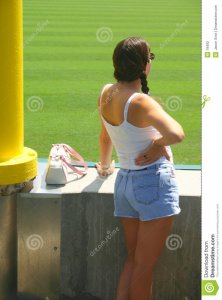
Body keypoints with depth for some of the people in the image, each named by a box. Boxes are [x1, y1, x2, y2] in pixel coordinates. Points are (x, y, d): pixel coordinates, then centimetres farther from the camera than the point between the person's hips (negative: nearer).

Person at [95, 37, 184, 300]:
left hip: (125, 181, 8)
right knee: (145, 264, 0)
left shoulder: (106, 94, 4)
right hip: (154, 181, -8)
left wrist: (104, 165, 38)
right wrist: (157, 144, -13)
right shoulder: (140, 102, -19)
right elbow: (176, 134, -34)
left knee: (132, 260, 15)